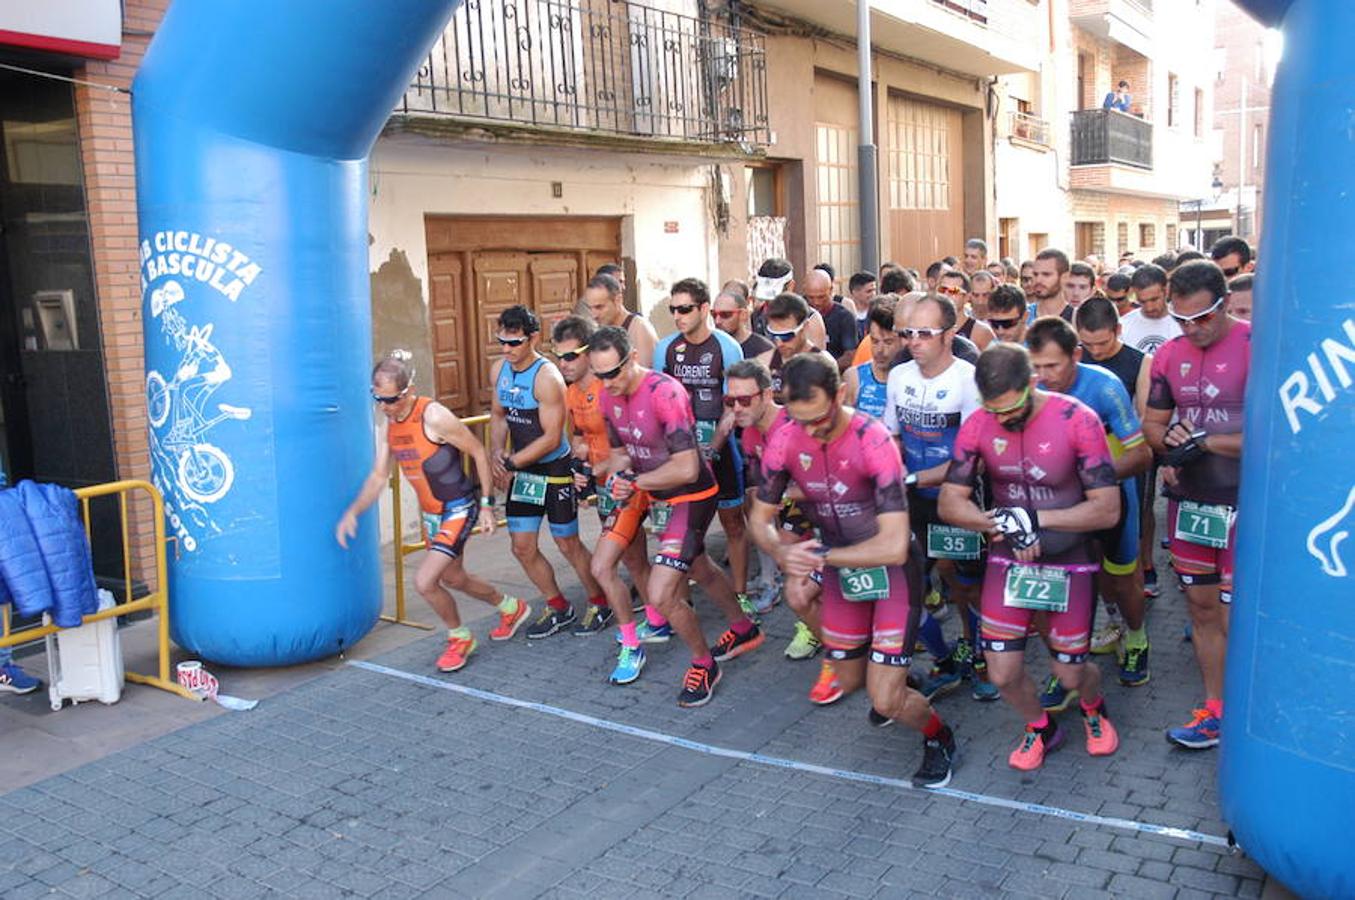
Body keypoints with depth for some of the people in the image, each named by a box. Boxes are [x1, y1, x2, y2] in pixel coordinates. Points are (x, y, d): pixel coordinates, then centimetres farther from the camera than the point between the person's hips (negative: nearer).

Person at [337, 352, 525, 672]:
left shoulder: (434, 417, -24)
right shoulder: (388, 424, -1)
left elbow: (478, 452, -16)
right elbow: (379, 476, 4)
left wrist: (486, 504, -14)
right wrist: (352, 512, -10)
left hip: (459, 510, -9)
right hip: (430, 513, 9)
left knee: (424, 581, -16)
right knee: (452, 578, 23)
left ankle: (460, 637, 13)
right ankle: (511, 608, 49)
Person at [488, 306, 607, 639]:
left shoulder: (547, 378, -21)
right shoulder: (499, 370, 1)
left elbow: (551, 439, -22)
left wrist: (510, 463, -21)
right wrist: (496, 451, -4)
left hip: (554, 469, -7)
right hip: (522, 471, 7)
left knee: (568, 545, 5)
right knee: (522, 547, 9)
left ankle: (600, 603, 27)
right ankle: (559, 608, 28)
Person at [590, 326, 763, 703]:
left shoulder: (664, 392, -29)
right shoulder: (609, 396, -4)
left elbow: (686, 469, -30)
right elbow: (619, 450, 9)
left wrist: (636, 481, -21)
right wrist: (619, 477, -13)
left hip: (691, 498, -9)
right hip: (659, 498, 9)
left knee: (661, 596, -14)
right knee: (700, 570, 28)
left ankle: (703, 665, 13)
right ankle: (744, 630, 54)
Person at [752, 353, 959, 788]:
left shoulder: (873, 442, -30)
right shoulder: (784, 441, -15)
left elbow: (893, 547, -34)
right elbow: (760, 517, -4)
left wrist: (821, 556, -28)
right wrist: (781, 551, -25)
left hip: (891, 569, -5)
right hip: (841, 569, 5)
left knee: (885, 701, -8)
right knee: (848, 682, 18)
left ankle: (938, 737, 23)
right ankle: (895, 675, 52)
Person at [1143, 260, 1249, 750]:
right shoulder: (1170, 354, 7)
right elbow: (1152, 423, 15)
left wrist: (1206, 443, -17)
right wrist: (1170, 441, -7)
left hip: (1244, 504, -6)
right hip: (1189, 501, 6)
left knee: (1235, 617, -1)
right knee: (1201, 605, 14)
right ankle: (1214, 708, 27)